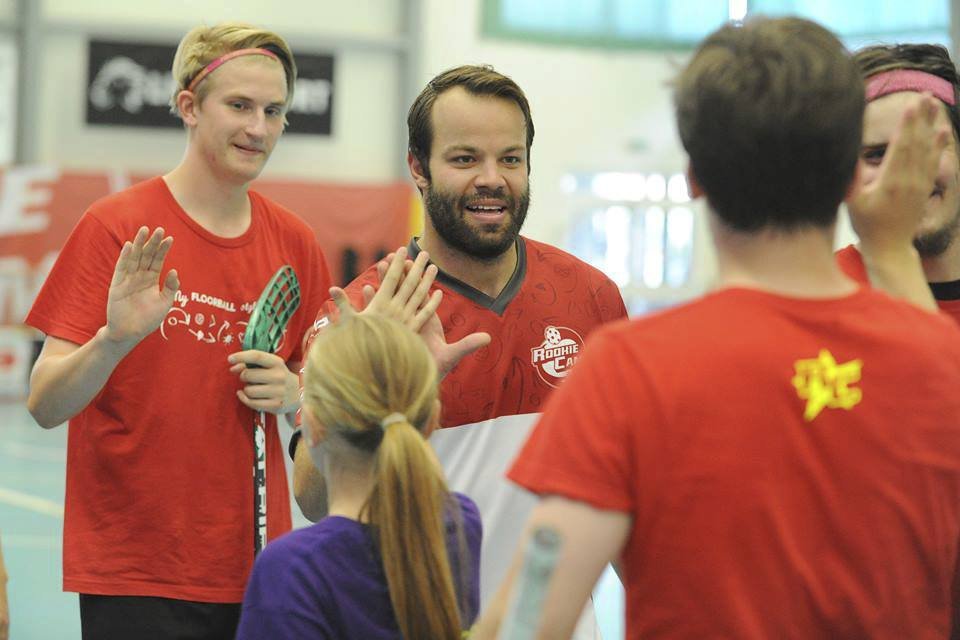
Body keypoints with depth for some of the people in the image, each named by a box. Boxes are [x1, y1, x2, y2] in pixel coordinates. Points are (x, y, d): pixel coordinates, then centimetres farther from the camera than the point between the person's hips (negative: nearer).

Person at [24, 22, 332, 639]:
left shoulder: (295, 242, 6)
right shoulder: (115, 225, -7)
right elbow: (44, 405, -11)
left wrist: (292, 394, -6)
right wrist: (112, 340, -29)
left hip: (255, 564, 4)